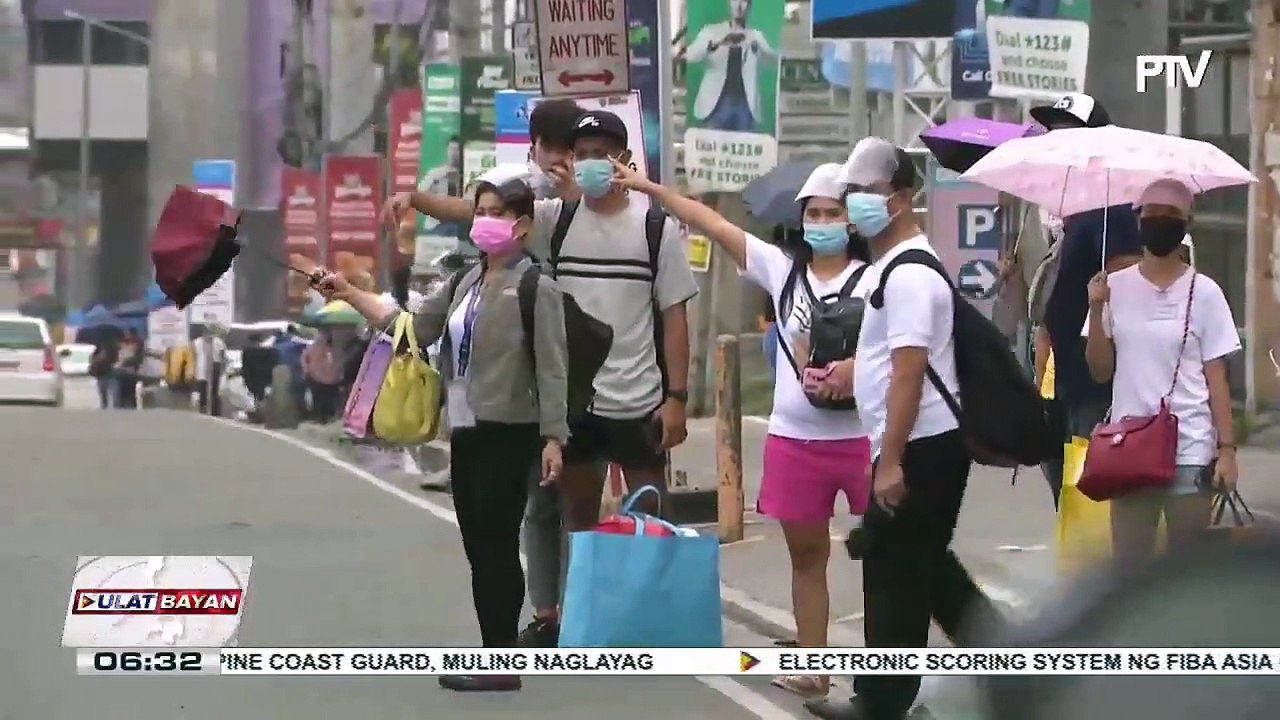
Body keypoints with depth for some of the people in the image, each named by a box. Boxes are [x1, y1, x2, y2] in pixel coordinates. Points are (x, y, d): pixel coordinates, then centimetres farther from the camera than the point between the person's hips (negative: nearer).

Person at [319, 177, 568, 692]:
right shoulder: (465, 284, 14)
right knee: (478, 548, 9)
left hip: (508, 433, -8)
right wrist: (350, 295, 9)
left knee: (497, 546, -7)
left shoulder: (535, 288, -8)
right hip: (466, 431, 8)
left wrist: (554, 437, -18)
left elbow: (552, 369, -12)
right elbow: (414, 328, 15)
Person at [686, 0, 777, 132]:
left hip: (745, 105, 1)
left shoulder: (756, 36, 13)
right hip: (716, 104, -1)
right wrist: (716, 43, -26)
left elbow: (774, 58, 0)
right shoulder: (711, 31, 8)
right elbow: (691, 55, -7)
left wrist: (757, 48, -22)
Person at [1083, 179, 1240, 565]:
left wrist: (1227, 448, -7)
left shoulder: (1204, 292, -1)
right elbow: (1100, 370, 5)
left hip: (1190, 451, -2)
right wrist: (1096, 309, -8)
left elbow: (1215, 377, 0)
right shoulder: (1114, 287, 5)